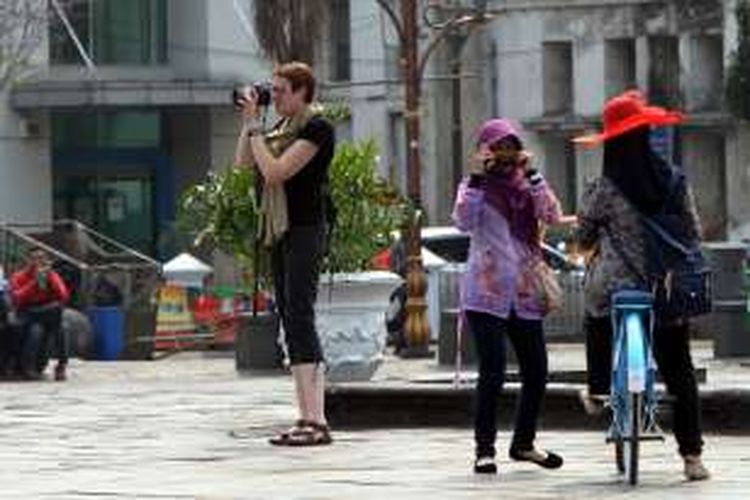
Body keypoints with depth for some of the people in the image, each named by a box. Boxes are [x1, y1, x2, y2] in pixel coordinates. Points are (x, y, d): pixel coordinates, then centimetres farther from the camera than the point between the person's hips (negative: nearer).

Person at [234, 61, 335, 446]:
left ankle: (317, 422, -19)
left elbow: (275, 172, -18)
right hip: (279, 230, 9)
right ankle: (306, 418, 7)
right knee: (290, 321, 6)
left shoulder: (317, 128, -11)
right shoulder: (282, 127, 16)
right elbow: (243, 163, 14)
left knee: (300, 318, -15)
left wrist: (255, 128, -11)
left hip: (306, 230, -9)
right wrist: (248, 123, 6)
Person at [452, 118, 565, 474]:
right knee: (492, 370, -13)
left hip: (524, 294, 5)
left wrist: (532, 174, -7)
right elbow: (464, 222, -16)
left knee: (536, 372, 7)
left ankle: (524, 443, 24)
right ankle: (484, 448, -5)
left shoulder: (526, 186, 14)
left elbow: (553, 215, -3)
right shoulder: (476, 187, 3)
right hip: (486, 294, -5)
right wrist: (475, 178, -18)